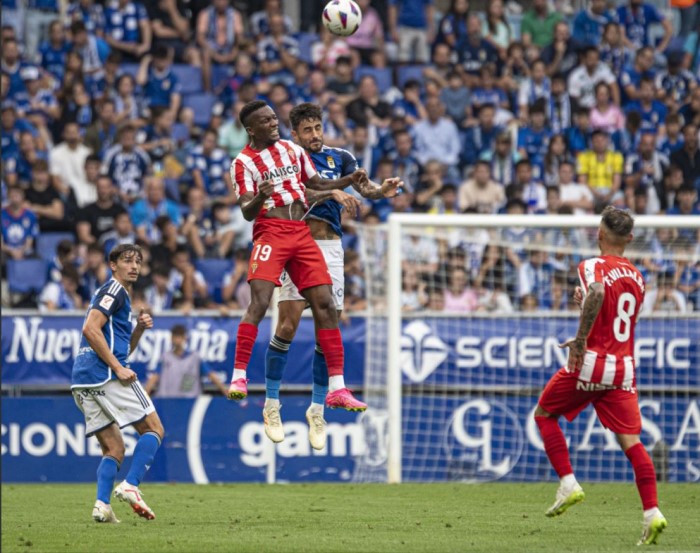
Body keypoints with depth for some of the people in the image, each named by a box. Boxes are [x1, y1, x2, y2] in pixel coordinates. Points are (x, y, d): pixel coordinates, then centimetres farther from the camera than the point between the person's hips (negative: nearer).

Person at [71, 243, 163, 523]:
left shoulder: (120, 295, 28)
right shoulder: (114, 290, -3)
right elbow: (90, 329, -17)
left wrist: (139, 328, 12)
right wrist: (118, 368, -17)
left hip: (82, 383, 9)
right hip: (105, 375, -9)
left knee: (114, 449, 7)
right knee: (153, 429, -1)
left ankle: (102, 505, -10)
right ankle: (130, 486, -15)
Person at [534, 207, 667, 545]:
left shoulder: (593, 266, -7)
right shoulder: (636, 277, 13)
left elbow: (597, 293, -31)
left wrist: (580, 340, -26)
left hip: (592, 364, -5)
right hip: (625, 367, 5)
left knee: (544, 414, 16)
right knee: (630, 439, 1)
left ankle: (568, 483, 5)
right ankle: (652, 513, -12)